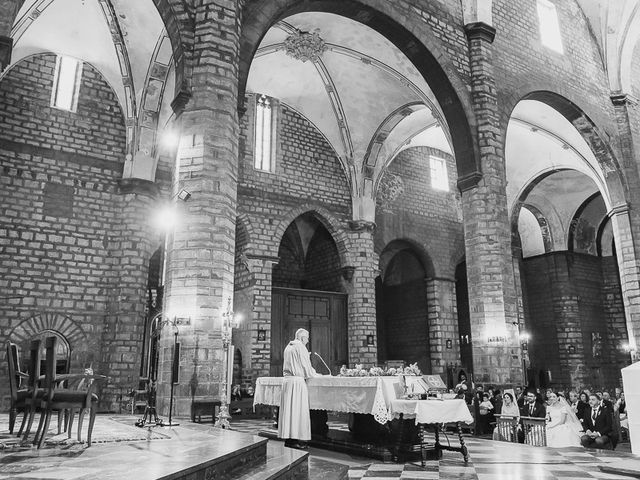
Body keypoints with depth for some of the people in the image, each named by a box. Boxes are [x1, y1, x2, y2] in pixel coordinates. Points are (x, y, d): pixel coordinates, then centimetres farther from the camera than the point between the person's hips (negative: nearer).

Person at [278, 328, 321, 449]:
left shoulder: (288, 347, 15)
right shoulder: (301, 347, -10)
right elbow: (306, 367, -8)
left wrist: (312, 373, 26)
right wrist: (316, 375, 9)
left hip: (287, 380, 8)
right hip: (297, 381, -8)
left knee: (288, 409, 10)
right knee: (298, 410, -2)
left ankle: (288, 438, 15)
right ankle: (297, 439, 0)